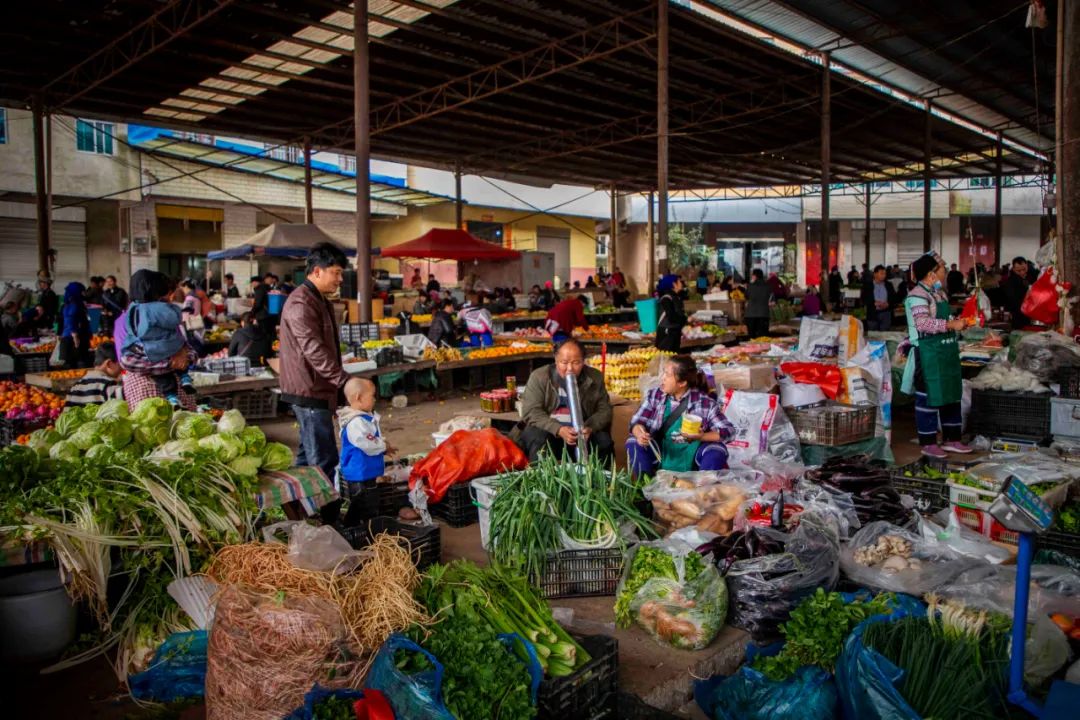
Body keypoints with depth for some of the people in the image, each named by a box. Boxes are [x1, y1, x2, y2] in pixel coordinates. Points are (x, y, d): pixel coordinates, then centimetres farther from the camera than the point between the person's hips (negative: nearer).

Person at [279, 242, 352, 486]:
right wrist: (344, 380, -33)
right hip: (309, 392, -11)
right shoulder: (300, 304, -18)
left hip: (316, 389, 11)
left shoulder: (319, 300, 15)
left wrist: (338, 381, 25)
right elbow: (314, 350, -28)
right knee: (324, 462, -10)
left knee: (309, 453, 18)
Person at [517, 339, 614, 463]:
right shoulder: (539, 377, -5)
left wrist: (590, 428, -20)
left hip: (583, 434, 2)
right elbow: (531, 412, -12)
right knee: (538, 438, -32)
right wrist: (558, 430, -27)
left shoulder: (595, 377, 4)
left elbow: (605, 409, 2)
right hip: (549, 430, -2)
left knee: (604, 441, -22)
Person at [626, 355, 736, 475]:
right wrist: (640, 434, -27)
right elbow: (637, 421, -2)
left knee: (716, 451, -28)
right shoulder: (654, 395, -1)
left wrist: (701, 437, -27)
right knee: (634, 443, -21)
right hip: (660, 454, 2)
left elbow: (728, 430, -11)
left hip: (692, 457, -2)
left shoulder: (703, 402, -10)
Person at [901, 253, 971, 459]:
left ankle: (952, 439, 25)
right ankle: (928, 443, 8)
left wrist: (958, 322, 9)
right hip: (928, 354, -9)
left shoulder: (940, 293, 15)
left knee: (951, 395, 14)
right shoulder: (917, 296, -14)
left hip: (947, 351, 9)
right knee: (928, 397, -2)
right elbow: (923, 323, -26)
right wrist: (951, 325, -25)